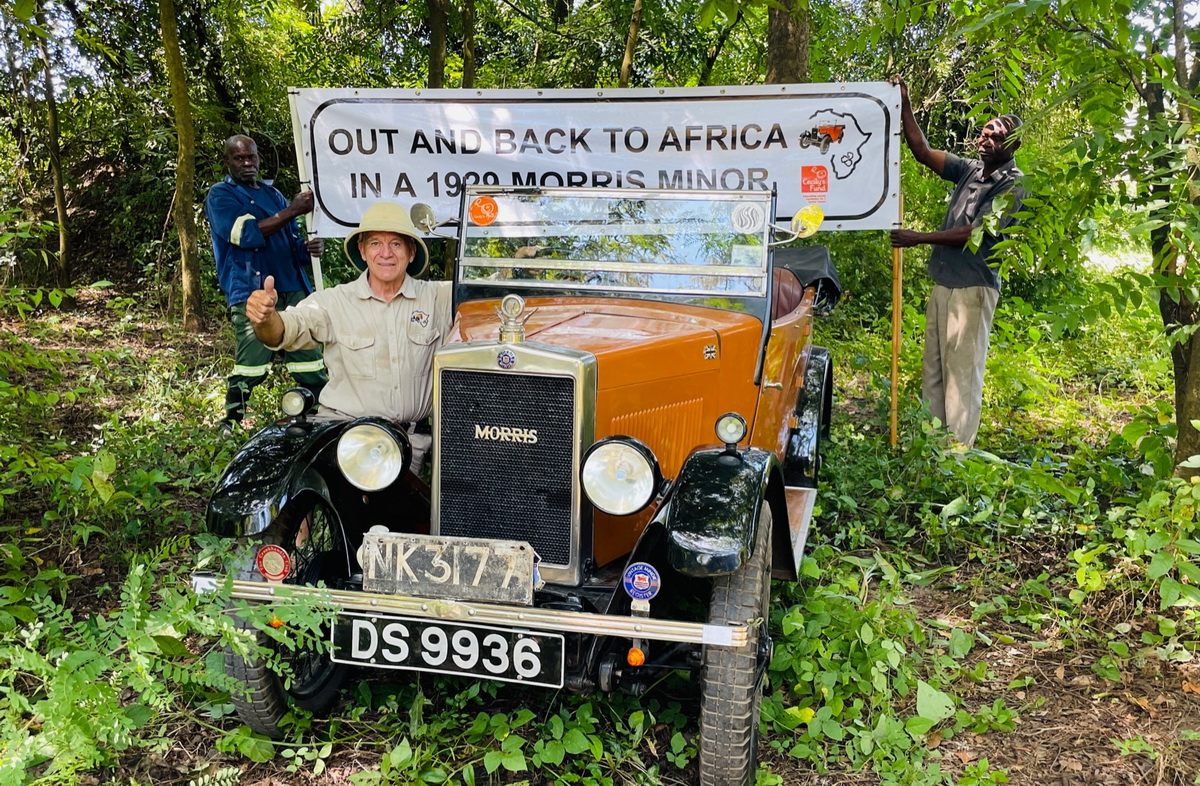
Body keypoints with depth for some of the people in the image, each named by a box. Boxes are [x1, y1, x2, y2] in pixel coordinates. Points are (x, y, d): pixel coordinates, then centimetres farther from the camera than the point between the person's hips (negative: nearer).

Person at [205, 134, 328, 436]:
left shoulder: (273, 194, 24)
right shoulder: (220, 195, 6)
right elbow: (247, 234, -11)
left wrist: (310, 247, 1)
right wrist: (292, 211, -14)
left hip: (292, 289, 5)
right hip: (251, 292, -5)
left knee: (310, 367, 0)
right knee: (249, 370, -10)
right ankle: (229, 427, 1)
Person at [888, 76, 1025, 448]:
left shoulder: (1013, 185, -8)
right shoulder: (970, 169, 13)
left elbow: (976, 233, -14)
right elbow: (923, 152, 9)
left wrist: (919, 239, -12)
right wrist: (904, 106, 0)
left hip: (973, 287, -8)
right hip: (942, 282, 8)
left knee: (963, 370, -8)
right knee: (932, 368, 9)